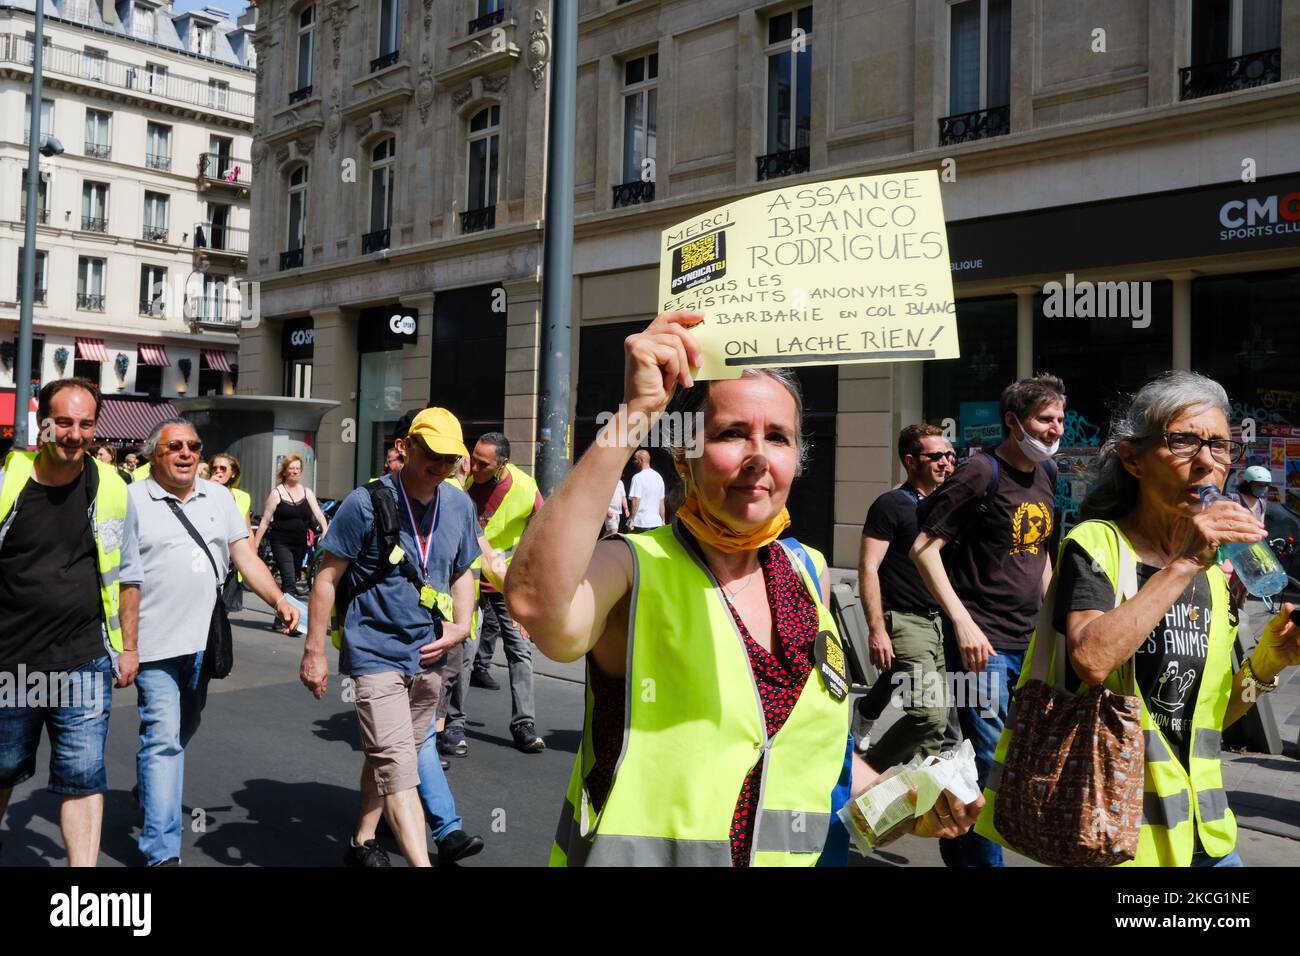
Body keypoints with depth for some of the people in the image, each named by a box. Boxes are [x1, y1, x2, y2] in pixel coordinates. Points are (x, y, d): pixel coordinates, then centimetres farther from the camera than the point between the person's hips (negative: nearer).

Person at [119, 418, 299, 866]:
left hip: (202, 640, 5)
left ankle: (151, 792, 45)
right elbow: (127, 579, -7)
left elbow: (244, 555, 4)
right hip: (157, 643, -5)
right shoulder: (134, 499, -4)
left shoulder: (218, 497, 9)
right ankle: (162, 852, -2)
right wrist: (127, 647, -9)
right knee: (163, 739, -6)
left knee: (181, 733, 19)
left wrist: (278, 599, -11)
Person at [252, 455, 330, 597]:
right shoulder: (277, 493, -2)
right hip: (281, 543, -4)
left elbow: (318, 514, -2)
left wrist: (325, 530, -21)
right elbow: (265, 521, -1)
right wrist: (255, 544, -4)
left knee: (293, 579, 12)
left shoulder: (307, 492, 7)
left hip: (300, 543, 4)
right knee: (289, 581, -15)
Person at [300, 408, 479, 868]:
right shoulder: (366, 503, -12)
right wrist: (314, 652, -9)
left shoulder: (460, 506, 3)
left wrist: (461, 625, -2)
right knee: (398, 765, -14)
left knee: (386, 757, 20)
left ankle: (362, 842, 38)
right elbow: (327, 577, -7)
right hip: (376, 653, -6)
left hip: (428, 657, 6)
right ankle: (422, 863, -16)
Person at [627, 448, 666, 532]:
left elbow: (636, 500, -16)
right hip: (656, 522, 7)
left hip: (641, 522, -6)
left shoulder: (638, 477, -11)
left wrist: (632, 519, -12)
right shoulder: (659, 477, 11)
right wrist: (662, 520, 20)